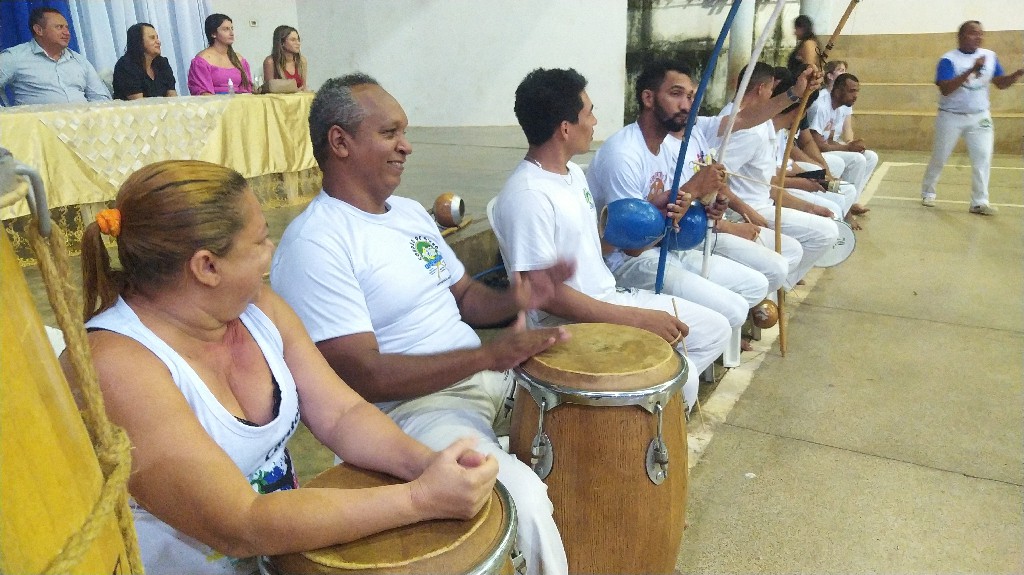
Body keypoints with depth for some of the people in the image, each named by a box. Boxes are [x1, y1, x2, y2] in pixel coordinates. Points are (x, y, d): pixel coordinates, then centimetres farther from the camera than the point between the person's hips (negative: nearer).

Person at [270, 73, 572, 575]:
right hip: (409, 408, -9)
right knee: (524, 495, -30)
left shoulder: (411, 212, 11)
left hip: (490, 376, 9)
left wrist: (513, 300, -6)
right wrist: (487, 355, -27)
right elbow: (364, 377, -22)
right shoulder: (314, 245, -17)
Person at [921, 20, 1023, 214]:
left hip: (980, 117, 4)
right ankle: (928, 193, 26)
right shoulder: (948, 60, -13)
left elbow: (1001, 83, 7)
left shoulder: (990, 56, 3)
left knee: (983, 159, -4)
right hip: (951, 117, -4)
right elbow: (945, 89, -26)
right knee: (939, 158, 7)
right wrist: (971, 70, -32)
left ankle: (980, 202, 1)